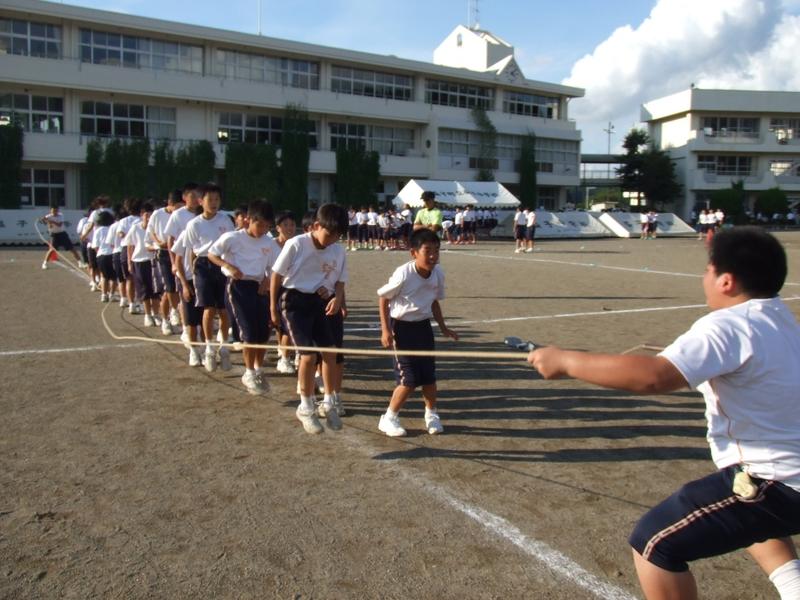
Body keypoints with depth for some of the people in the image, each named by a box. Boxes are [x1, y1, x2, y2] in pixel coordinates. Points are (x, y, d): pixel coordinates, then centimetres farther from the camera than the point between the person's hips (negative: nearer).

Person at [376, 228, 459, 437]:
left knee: (429, 375, 9)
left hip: (423, 326, 5)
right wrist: (386, 330, -15)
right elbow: (383, 298, -12)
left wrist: (443, 327, 11)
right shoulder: (403, 274, -24)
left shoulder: (438, 273, -7)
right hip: (401, 327, -5)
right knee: (409, 380, -6)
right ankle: (389, 419, 13)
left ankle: (431, 414, 31)